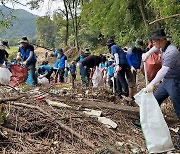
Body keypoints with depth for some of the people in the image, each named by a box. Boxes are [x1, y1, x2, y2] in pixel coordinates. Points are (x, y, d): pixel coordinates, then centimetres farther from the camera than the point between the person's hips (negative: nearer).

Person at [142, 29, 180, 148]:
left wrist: (152, 84, -37)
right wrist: (148, 53, 15)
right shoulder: (163, 47, 5)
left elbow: (164, 70, -33)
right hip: (167, 80, 10)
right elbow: (156, 47, 31)